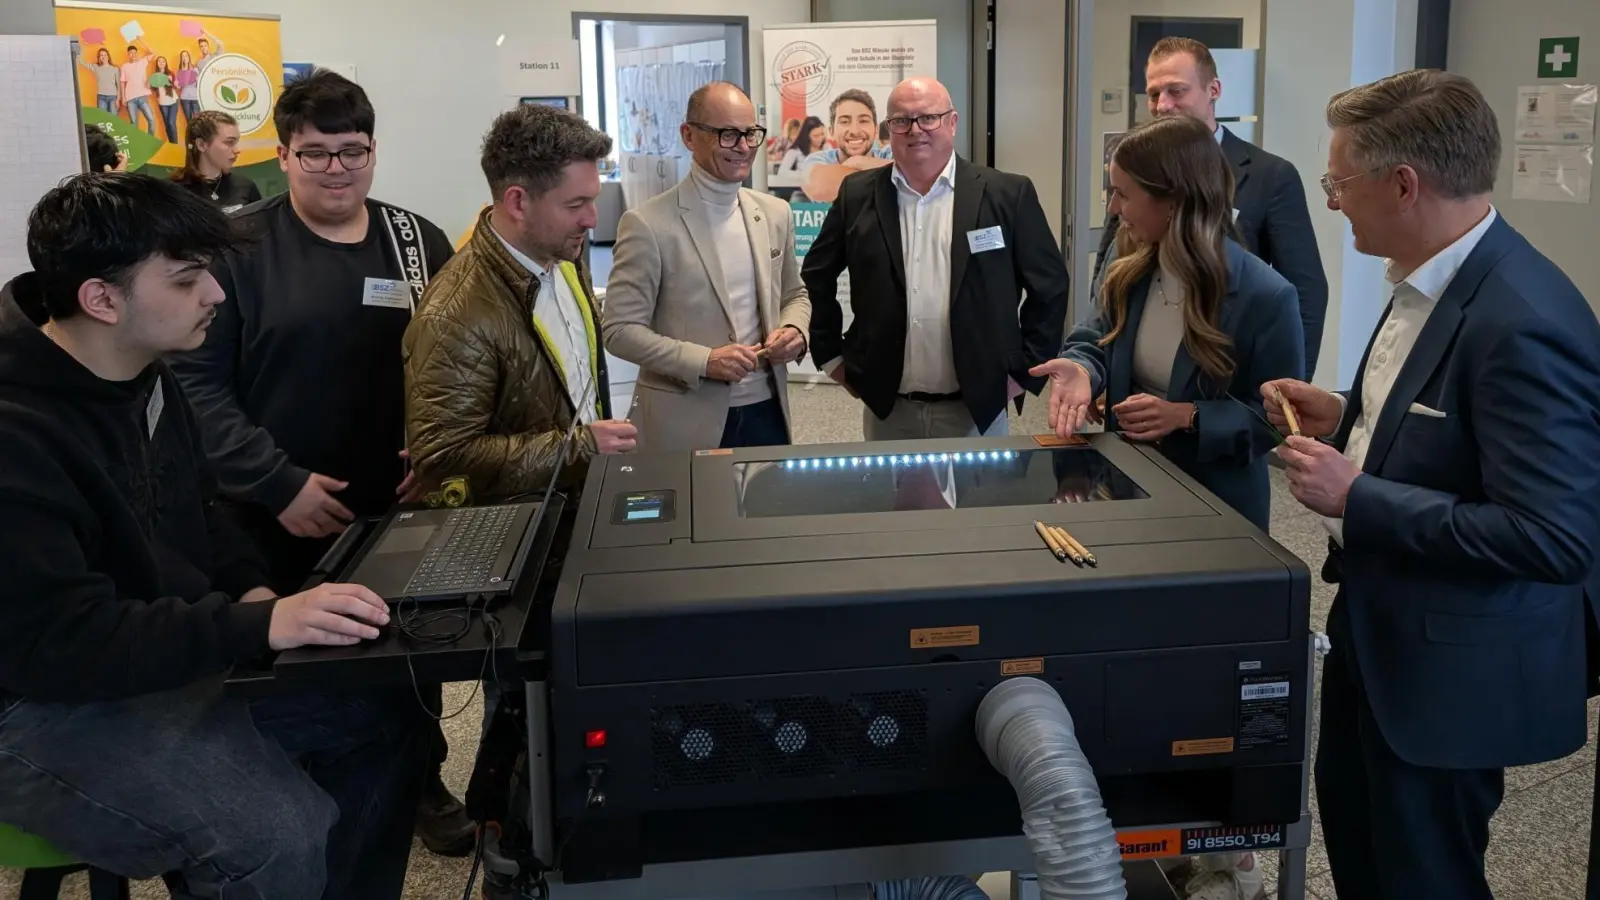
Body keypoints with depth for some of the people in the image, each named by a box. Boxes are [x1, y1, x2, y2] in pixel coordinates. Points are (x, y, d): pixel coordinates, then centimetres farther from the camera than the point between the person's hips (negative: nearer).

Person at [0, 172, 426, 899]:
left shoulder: (146, 379, 4)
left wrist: (251, 589, -2)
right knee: (281, 834, -26)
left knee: (383, 709, 3)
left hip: (175, 656, 9)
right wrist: (259, 624, -34)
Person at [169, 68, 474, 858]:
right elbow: (195, 379, -11)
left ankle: (421, 782, 39)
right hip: (281, 520, -3)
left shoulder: (420, 242, 5)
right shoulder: (237, 248, -8)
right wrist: (277, 483, -17)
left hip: (403, 508, 4)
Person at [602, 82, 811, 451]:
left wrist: (794, 330, -3)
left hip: (766, 411, 5)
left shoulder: (775, 213, 7)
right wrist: (703, 361, -20)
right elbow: (621, 329, -10)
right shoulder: (648, 224, -10)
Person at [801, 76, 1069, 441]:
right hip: (887, 410, 2)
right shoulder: (858, 195, 3)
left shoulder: (1007, 194, -3)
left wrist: (1024, 370, -2)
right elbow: (817, 276, 12)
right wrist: (832, 356, 8)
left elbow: (1049, 285, 1)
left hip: (977, 409, -1)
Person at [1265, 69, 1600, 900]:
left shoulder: (1523, 324, -29)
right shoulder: (1431, 280, 1)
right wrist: (1348, 417, 1)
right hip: (1378, 623, 9)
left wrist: (1357, 499, -27)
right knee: (1350, 821, 28)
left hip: (1452, 662, -9)